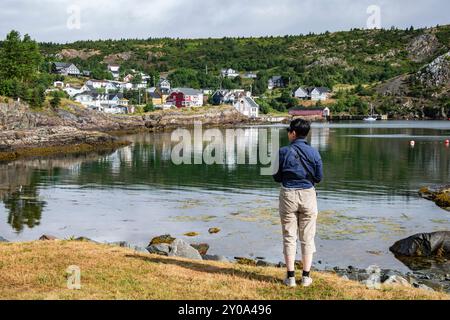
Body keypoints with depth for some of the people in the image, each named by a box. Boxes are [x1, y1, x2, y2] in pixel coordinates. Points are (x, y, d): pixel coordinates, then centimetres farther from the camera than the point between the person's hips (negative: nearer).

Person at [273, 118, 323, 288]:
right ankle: (306, 276, 13)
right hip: (308, 195, 1)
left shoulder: (283, 152, -9)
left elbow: (277, 177, -4)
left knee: (289, 237, 8)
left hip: (288, 195, -1)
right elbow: (319, 177, 1)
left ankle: (291, 276, 8)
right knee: (307, 238, 10)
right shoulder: (314, 153, -4)